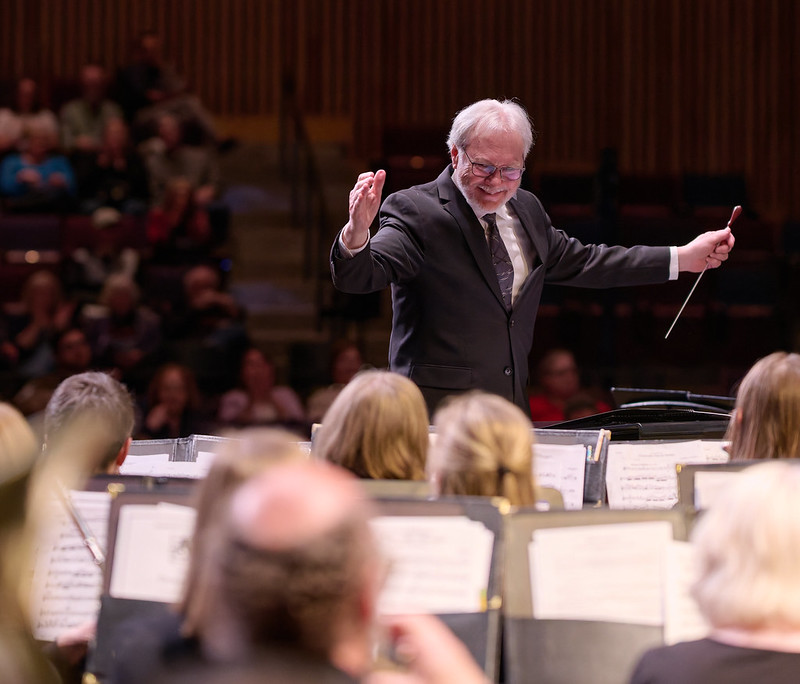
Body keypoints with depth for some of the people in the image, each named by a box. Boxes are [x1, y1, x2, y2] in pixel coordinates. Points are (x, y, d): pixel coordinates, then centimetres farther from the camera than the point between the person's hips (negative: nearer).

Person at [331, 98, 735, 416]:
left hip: (512, 418, 6)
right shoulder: (415, 213, -8)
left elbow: (581, 262, 28)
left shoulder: (525, 211, 15)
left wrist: (685, 258, 29)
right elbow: (358, 277, -20)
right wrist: (357, 232, -44)